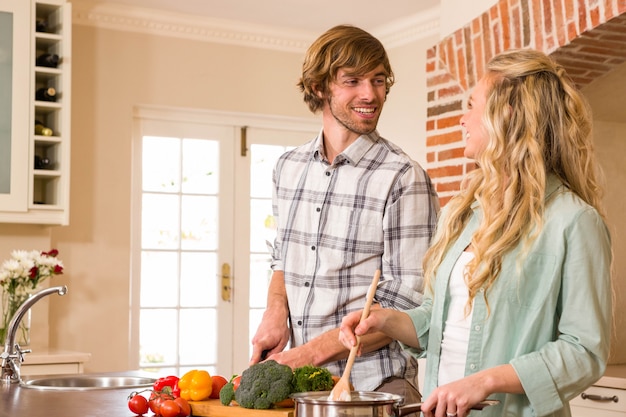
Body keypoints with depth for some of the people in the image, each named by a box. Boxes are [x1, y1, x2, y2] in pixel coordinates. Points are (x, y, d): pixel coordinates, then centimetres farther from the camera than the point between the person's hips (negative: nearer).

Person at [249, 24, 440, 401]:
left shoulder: (403, 178, -12)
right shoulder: (288, 168, 6)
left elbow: (407, 304, -15)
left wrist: (311, 352, -17)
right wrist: (276, 311, -1)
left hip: (372, 385, -5)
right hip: (297, 383, 5)